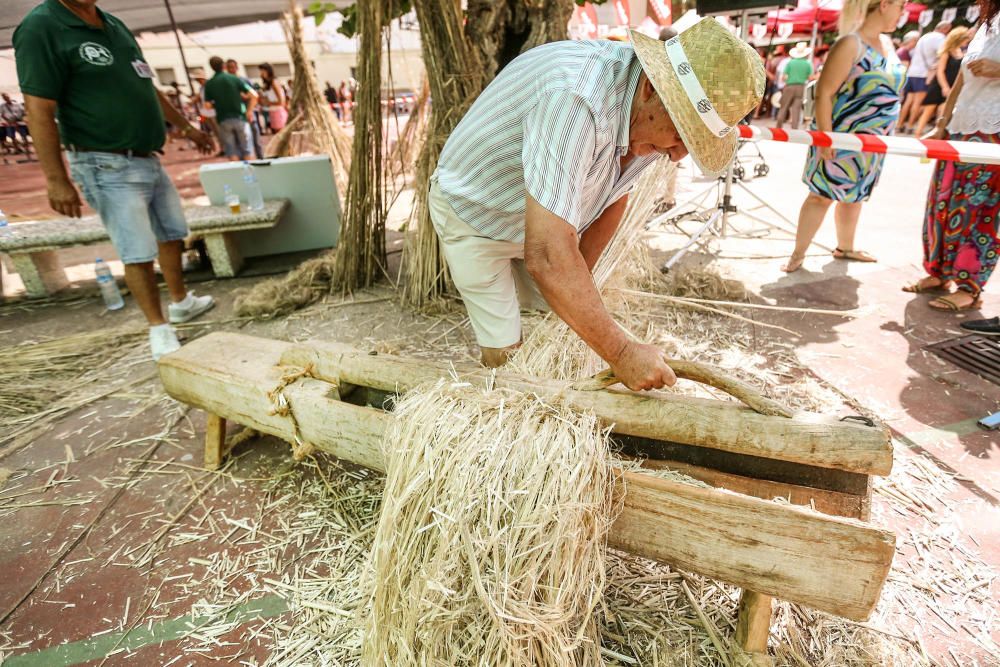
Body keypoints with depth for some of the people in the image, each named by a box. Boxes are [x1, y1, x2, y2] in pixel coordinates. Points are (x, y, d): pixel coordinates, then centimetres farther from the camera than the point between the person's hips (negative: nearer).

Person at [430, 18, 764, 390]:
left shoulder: (651, 118, -12)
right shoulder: (575, 99, -39)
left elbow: (612, 201, 3)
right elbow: (547, 256, -44)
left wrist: (576, 286, 1)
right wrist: (622, 353, -36)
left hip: (543, 222, 7)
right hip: (473, 217, -6)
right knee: (505, 352, -6)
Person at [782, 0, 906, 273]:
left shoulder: (887, 43, 11)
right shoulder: (851, 44, -14)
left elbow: (891, 91, 20)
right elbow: (823, 93, -20)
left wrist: (883, 136, 17)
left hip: (872, 142, 8)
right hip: (841, 139, -8)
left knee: (854, 196, 16)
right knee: (823, 196, -3)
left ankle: (845, 248, 31)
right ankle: (798, 254, 6)